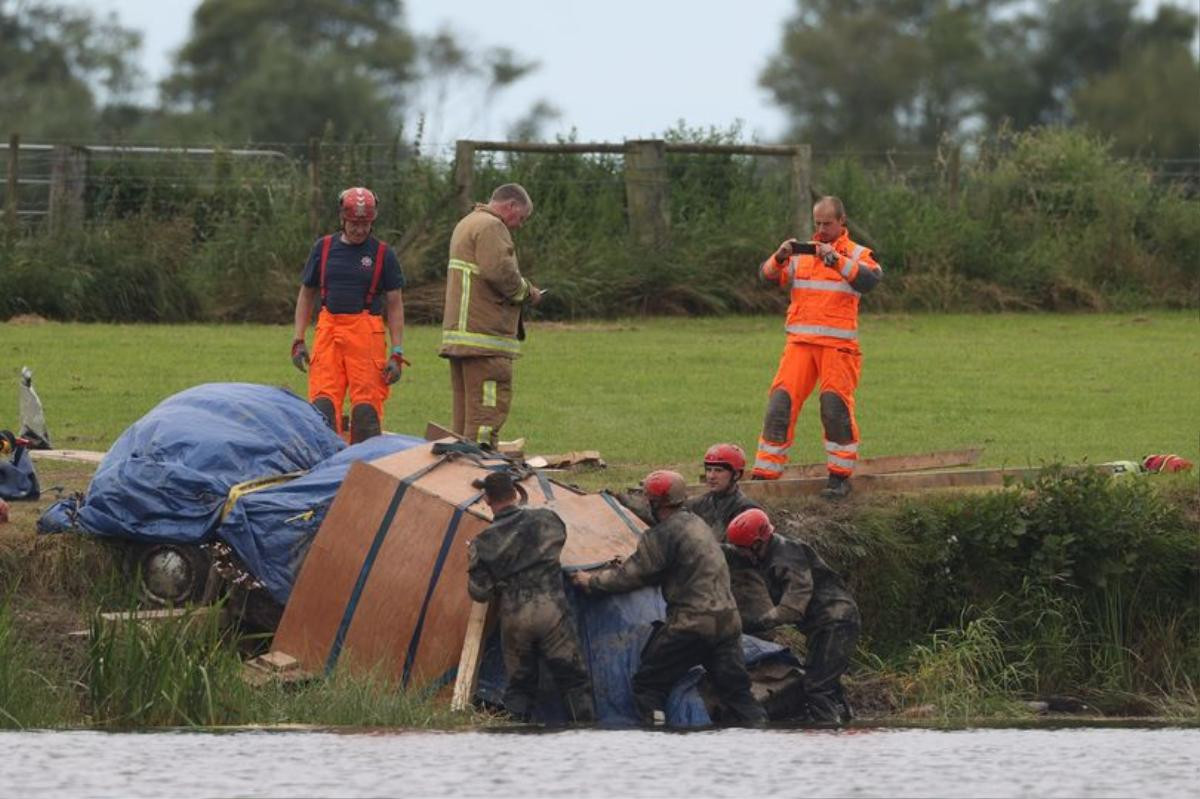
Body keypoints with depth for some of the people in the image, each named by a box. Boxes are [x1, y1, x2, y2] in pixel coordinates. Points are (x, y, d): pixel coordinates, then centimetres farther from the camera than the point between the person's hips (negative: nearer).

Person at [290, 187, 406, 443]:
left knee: (366, 408, -7)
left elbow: (395, 305, 6)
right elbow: (306, 295, 17)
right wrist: (298, 340, 8)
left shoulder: (383, 254, 6)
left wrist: (397, 354, -1)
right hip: (328, 330, 2)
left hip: (367, 335, -2)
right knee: (322, 404, -8)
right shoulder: (323, 248, 12)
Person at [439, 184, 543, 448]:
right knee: (489, 406, -11)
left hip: (459, 330, 10)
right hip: (485, 336, -10)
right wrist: (527, 293, -6)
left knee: (466, 410, 12)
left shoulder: (467, 224, 24)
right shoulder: (491, 227, -10)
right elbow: (501, 272, -22)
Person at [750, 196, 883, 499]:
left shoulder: (856, 255, 7)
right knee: (780, 402, -3)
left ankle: (840, 475, 5)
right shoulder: (801, 254, 16)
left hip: (838, 345, -3)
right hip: (800, 342, 3)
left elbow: (870, 280, -12)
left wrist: (837, 260, -21)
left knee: (836, 407, -7)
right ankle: (765, 473, 0)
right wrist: (780, 257, -11)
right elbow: (767, 276, 8)